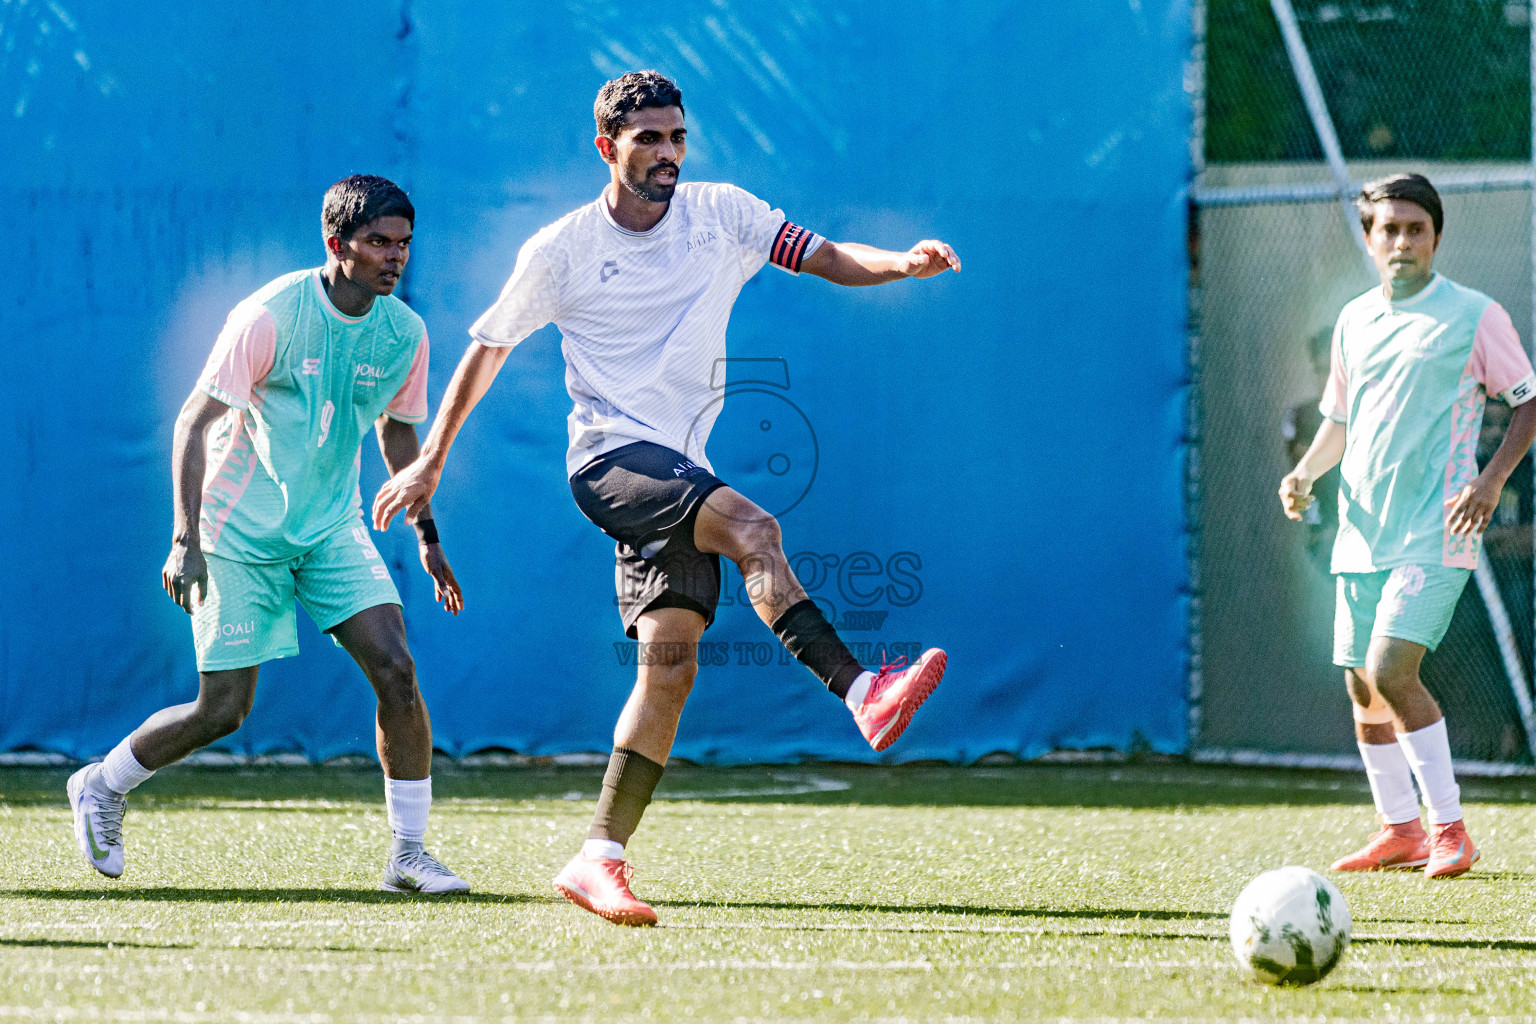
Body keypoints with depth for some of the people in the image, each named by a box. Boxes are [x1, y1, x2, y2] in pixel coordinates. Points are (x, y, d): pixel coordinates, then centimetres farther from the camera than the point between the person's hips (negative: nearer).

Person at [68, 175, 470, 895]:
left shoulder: (405, 334, -3)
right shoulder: (270, 316, -20)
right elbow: (194, 423, -16)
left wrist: (427, 537, 13)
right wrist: (186, 539, -22)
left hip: (333, 525, 5)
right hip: (239, 529, -5)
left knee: (395, 667, -14)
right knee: (223, 708, -4)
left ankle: (409, 853, -5)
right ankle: (102, 786, 23)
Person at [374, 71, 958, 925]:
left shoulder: (722, 214, 6)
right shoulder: (561, 252, 0)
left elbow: (827, 258, -2)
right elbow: (486, 350, 11)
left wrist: (904, 263, -22)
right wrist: (430, 462, 12)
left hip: (681, 474, 4)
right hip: (610, 458, -4)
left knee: (671, 662, -6)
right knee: (753, 527, -30)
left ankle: (601, 856, -3)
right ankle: (862, 692, -42)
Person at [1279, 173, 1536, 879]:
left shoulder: (1474, 316, -4)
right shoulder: (1353, 322, 13)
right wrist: (1305, 474, 5)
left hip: (1435, 530, -6)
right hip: (1363, 531, 6)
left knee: (1390, 670, -19)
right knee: (1363, 688, 7)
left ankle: (1450, 828, -10)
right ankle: (1399, 830, 20)